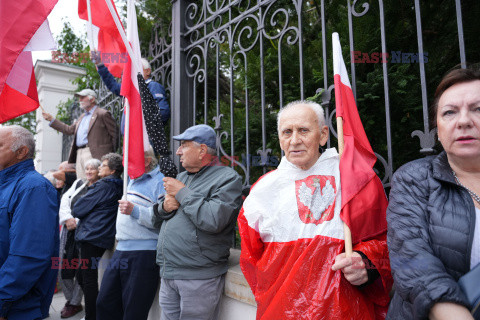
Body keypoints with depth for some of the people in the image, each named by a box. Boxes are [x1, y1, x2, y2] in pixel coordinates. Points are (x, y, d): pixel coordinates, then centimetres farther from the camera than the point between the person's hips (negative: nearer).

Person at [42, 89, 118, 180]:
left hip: (93, 154, -8)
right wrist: (51, 119, 27)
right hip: (79, 154, 8)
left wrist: (111, 155, -10)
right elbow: (69, 129, 27)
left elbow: (114, 134, -7)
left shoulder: (102, 114, -2)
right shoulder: (82, 116, 26)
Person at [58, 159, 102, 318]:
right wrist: (67, 218, -7)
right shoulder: (78, 183, 14)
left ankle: (75, 303, 17)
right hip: (68, 229, 5)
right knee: (62, 266, 7)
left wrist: (77, 222, -14)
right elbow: (65, 200, 7)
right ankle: (70, 299, 27)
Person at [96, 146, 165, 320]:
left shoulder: (160, 182, -13)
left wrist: (135, 211, -27)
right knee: (104, 304, 18)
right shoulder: (133, 180, 18)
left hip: (143, 254, -9)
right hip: (121, 250, 9)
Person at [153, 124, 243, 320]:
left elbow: (214, 220, -24)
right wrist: (164, 207, -4)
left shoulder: (227, 178, -9)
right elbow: (155, 217, 20)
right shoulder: (181, 177, 15)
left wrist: (182, 193, -14)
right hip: (168, 275, 7)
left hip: (199, 277, -7)